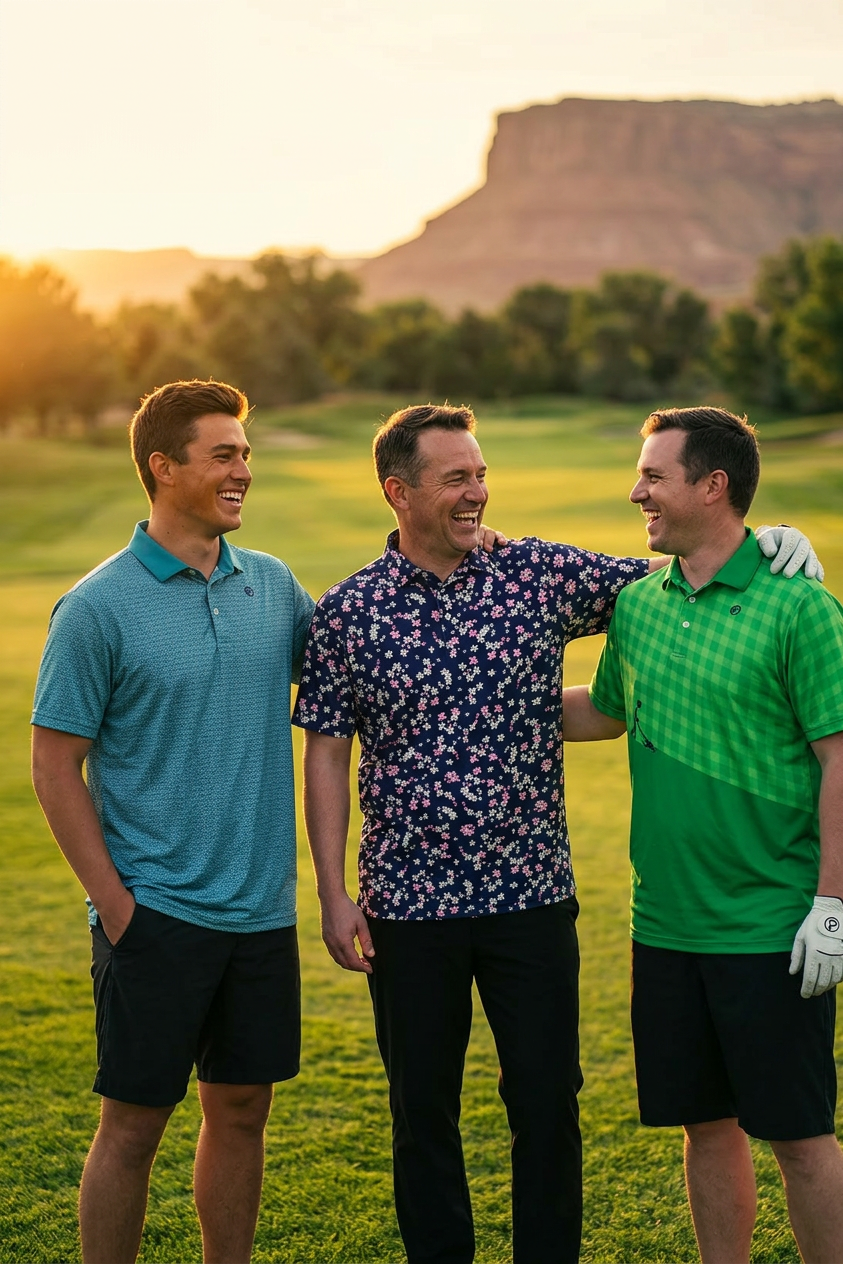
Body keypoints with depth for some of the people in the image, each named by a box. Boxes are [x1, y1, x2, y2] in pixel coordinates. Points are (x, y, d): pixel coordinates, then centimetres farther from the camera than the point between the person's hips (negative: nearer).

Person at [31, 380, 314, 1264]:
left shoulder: (274, 586, 5)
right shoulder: (97, 609, -9)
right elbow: (54, 766, -7)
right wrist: (114, 903, -10)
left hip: (260, 908, 5)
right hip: (155, 913, -5)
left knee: (241, 1109, 14)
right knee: (134, 1121, 4)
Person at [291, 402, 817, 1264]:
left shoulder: (541, 576, 0)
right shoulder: (347, 614, -3)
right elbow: (325, 755, 0)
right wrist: (333, 894, -4)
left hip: (532, 897, 1)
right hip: (408, 905, -1)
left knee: (548, 1104, 7)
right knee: (422, 1110, 11)